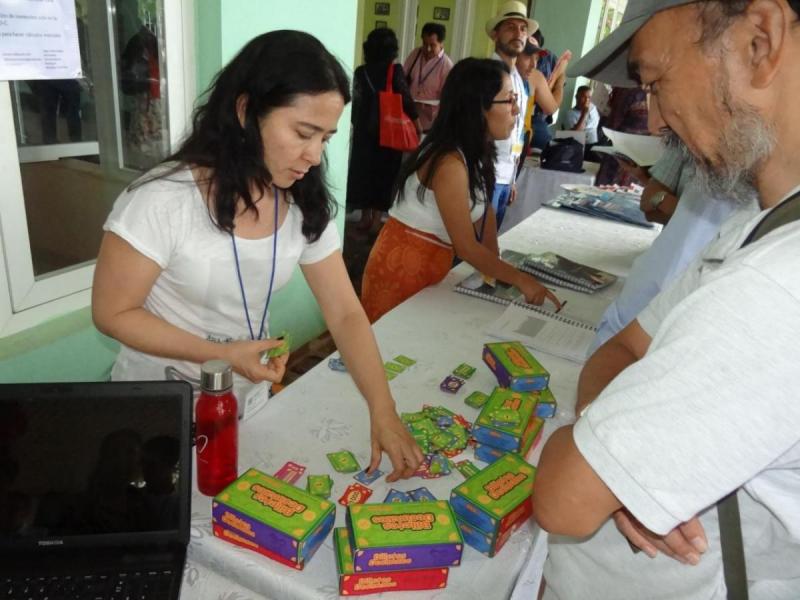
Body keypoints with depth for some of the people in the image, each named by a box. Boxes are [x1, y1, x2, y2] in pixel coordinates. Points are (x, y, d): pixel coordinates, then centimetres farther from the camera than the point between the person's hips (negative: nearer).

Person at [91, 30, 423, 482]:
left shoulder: (305, 206, -10)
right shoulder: (163, 200, -25)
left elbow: (345, 313, -11)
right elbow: (112, 313, -17)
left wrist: (383, 412, -21)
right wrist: (223, 355, -26)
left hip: (248, 400, 5)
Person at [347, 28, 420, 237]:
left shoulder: (360, 72, -2)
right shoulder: (395, 71, -10)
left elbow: (356, 101, 2)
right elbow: (406, 98, -8)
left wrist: (356, 124, 14)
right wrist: (416, 120, 3)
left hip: (364, 130, 2)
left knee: (363, 170, 12)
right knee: (384, 172, 7)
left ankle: (366, 218, 16)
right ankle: (375, 220, 9)